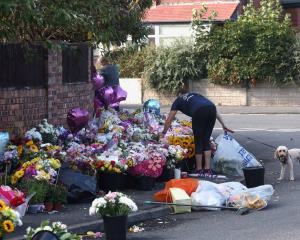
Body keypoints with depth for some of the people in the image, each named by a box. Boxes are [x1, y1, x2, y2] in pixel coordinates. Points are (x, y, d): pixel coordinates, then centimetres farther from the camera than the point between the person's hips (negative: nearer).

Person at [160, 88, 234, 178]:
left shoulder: (179, 100, 31)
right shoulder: (196, 95, 40)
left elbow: (169, 119, 31)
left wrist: (163, 133, 43)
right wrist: (223, 125, 31)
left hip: (199, 112, -4)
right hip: (212, 109, 4)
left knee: (198, 141, 12)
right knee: (206, 141, 17)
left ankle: (199, 170, 20)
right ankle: (207, 170, 15)